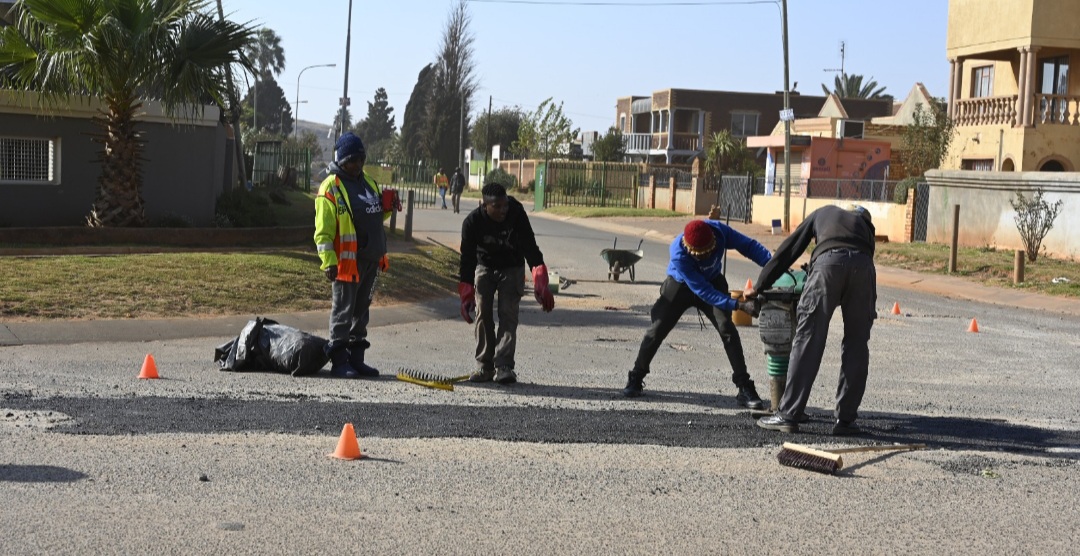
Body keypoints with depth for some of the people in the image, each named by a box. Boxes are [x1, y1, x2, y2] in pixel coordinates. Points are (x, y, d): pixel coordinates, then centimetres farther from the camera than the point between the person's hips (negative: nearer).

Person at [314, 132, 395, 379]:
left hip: (371, 259, 7)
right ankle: (339, 361, 4)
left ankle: (356, 358, 21)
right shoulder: (330, 188, -9)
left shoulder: (368, 182, 15)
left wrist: (386, 209, 4)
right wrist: (328, 261, -19)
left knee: (361, 310, 13)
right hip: (347, 261, -7)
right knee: (343, 311, -2)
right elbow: (324, 231, -12)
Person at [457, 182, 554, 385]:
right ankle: (484, 366, 6)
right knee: (483, 315, -2)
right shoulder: (472, 222, -24)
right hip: (484, 267, 1)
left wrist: (541, 284, -36)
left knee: (508, 315, -11)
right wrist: (466, 294, -24)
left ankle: (504, 366, -15)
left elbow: (530, 248, -26)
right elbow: (467, 257, -20)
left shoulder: (516, 214, -26)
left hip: (512, 268, -1)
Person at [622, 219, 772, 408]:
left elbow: (748, 245, -21)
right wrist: (738, 305, -44)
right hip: (680, 285, -2)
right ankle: (636, 379, 17)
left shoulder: (719, 230, -31)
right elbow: (703, 291, -38)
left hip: (713, 282, 2)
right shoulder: (679, 254, -39)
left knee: (727, 329, -14)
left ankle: (745, 388, -11)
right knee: (657, 329, -2)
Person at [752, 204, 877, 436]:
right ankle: (845, 420, 9)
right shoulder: (865, 225, 38)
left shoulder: (822, 213, 35)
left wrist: (760, 286, 34)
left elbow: (789, 249, 31)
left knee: (808, 341, -1)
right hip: (862, 266, 2)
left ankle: (788, 415, -1)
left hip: (828, 262, -2)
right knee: (856, 345, 10)